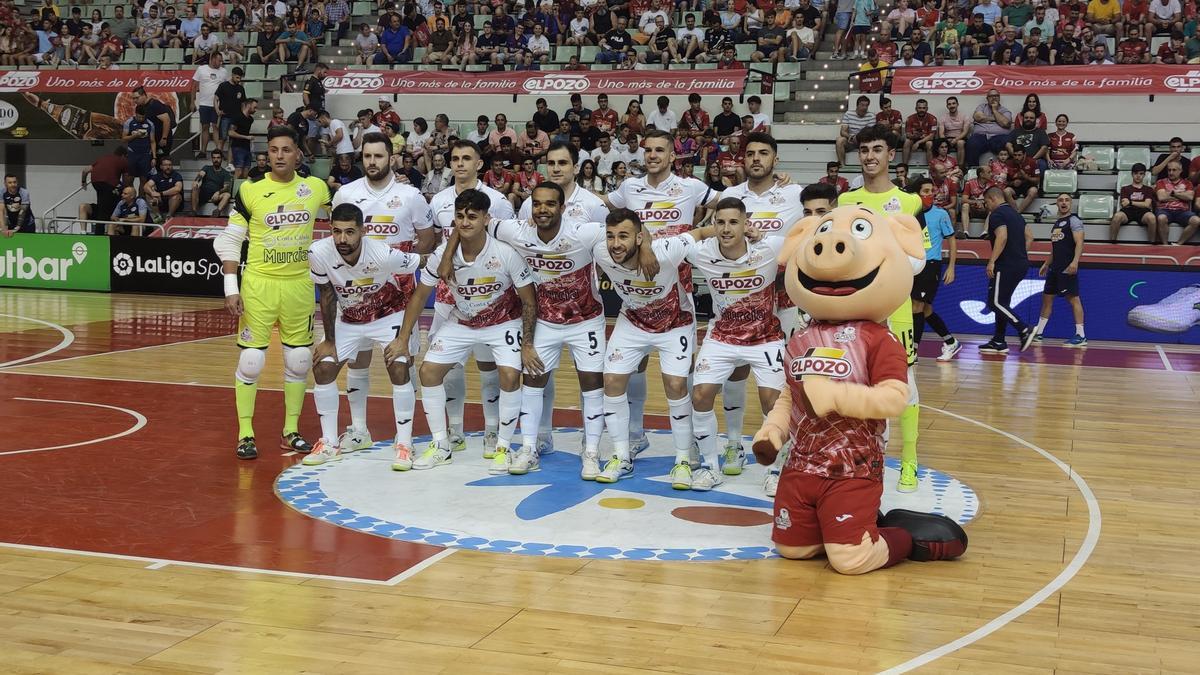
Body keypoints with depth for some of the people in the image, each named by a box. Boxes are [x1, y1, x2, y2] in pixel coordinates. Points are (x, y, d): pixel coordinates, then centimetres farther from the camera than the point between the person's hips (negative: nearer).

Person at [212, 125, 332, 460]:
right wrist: (231, 288, -8)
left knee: (299, 360, 8)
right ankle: (245, 434, 11)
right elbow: (229, 240, -2)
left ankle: (291, 431, 21)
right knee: (250, 359, 0)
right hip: (258, 284, -2)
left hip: (300, 285, 3)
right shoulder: (251, 191, -5)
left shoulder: (316, 188, 0)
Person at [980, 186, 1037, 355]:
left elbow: (1002, 237, -24)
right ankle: (998, 342, 14)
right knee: (1002, 303, 14)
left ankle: (1025, 330, -16)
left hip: (1006, 265, -10)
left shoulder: (997, 214, -10)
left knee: (995, 303, -8)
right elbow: (1029, 236, 21)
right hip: (1021, 264, 10)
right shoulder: (1015, 214, 19)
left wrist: (991, 261, -23)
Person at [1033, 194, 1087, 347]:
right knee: (1047, 297, 11)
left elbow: (1079, 242, -17)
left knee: (1073, 298, -9)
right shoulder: (1056, 222, 20)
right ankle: (1038, 334, 19)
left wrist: (1075, 261, -29)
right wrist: (1046, 264, 26)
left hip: (1068, 268, -9)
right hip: (1055, 267, 9)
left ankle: (1081, 336, -7)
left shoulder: (1074, 220, -6)